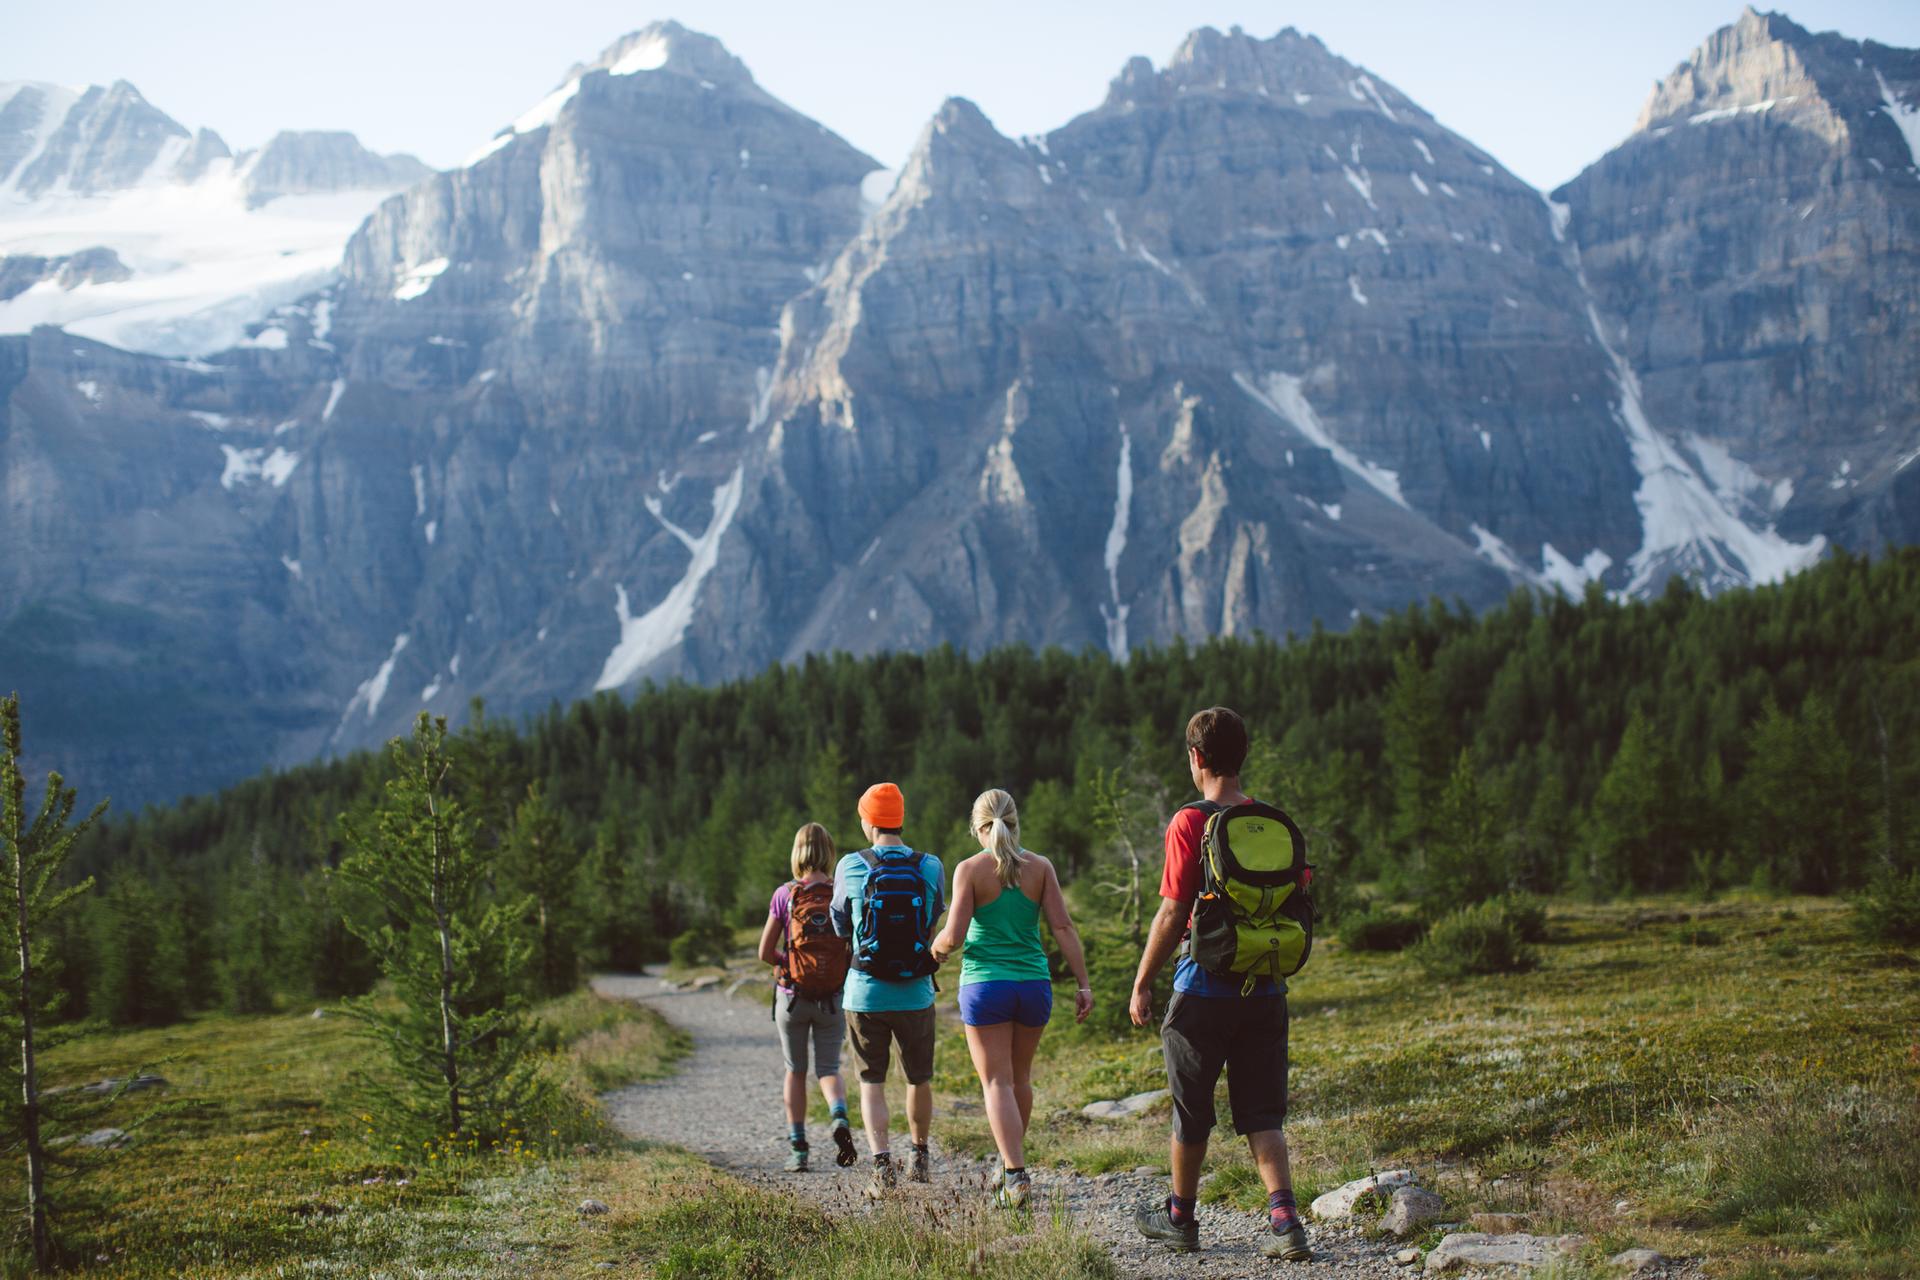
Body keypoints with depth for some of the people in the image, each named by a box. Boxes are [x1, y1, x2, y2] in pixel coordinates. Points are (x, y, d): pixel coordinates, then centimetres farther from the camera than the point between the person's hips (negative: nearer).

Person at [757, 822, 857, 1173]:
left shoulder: (785, 894, -7)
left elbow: (765, 952, -6)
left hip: (792, 995, -1)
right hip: (833, 998, 1)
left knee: (795, 1070, 15)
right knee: (828, 1069, 13)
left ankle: (797, 1147, 15)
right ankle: (840, 1117, -17)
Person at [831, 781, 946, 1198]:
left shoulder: (851, 867, -6)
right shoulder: (930, 867, -4)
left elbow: (840, 926, 8)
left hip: (865, 993, -1)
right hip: (916, 994, 1)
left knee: (872, 1084, 7)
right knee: (920, 1079, 20)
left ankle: (883, 1164, -10)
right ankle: (919, 1157, 32)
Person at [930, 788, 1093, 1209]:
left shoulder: (970, 870, -8)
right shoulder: (1040, 867, 1)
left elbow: (953, 936, -12)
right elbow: (1063, 928, -3)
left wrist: (937, 949, 10)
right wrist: (1083, 984, -1)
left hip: (985, 985, -4)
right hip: (1034, 984, 4)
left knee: (997, 1082, -1)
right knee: (1020, 1076, 21)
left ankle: (1017, 1174, -13)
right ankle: (1010, 1160, 35)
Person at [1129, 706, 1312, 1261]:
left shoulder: (1190, 824, -11)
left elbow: (1172, 914, -13)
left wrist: (1142, 983, -5)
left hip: (1205, 989, -4)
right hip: (1265, 988, 4)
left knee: (1192, 1110, 12)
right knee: (1261, 1114, 7)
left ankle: (1180, 1216, 26)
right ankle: (1284, 1219, -8)